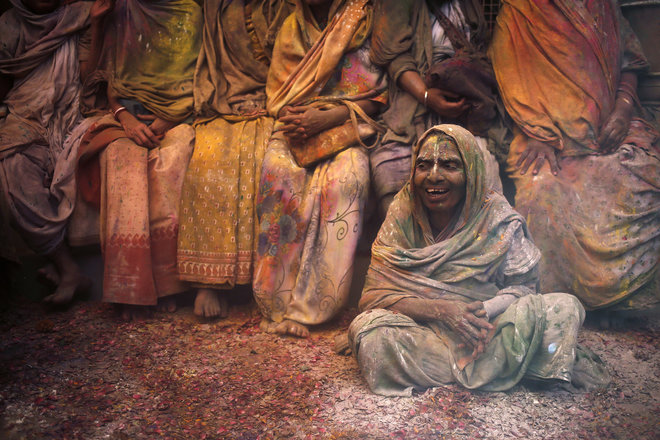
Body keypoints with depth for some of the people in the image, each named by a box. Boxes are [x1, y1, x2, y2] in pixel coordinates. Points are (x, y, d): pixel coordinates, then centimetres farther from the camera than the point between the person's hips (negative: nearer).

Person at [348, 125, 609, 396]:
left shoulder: (498, 219, -7)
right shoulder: (402, 216, -8)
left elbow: (522, 285, -4)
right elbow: (374, 295, -13)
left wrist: (485, 311, -27)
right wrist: (443, 310, -27)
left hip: (488, 328, -1)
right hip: (422, 331, 2)